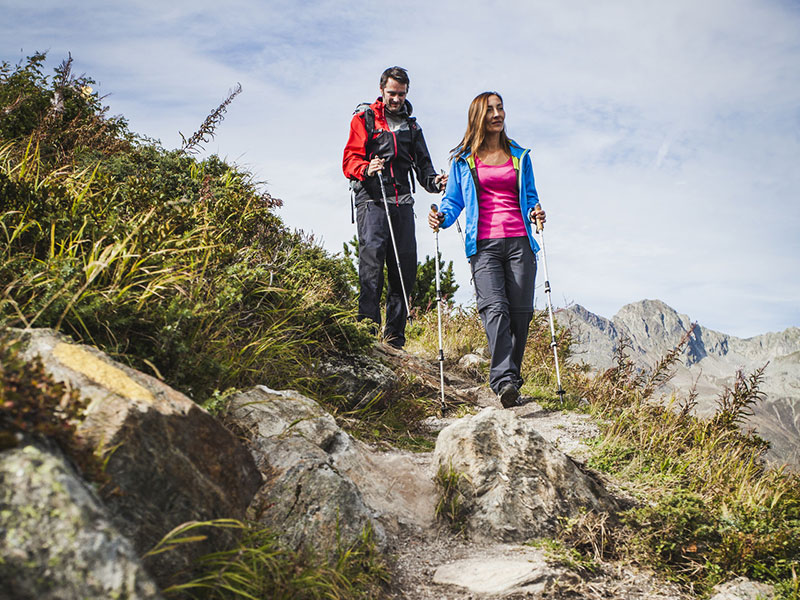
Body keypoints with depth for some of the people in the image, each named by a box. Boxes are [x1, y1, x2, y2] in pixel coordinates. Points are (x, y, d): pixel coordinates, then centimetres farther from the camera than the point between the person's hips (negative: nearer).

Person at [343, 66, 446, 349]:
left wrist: (434, 181, -2)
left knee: (405, 267, -1)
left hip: (403, 202, 4)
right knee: (372, 256, -19)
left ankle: (395, 339, 6)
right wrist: (366, 169, -22)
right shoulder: (364, 118, 10)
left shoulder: (411, 126, 24)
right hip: (372, 199, -4)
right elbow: (350, 160, 0)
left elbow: (422, 164, 20)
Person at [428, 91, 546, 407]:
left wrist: (536, 212, 0)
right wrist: (442, 217, -8)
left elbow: (530, 196, 22)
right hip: (484, 244, -2)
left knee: (520, 311, -3)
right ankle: (503, 380, -26)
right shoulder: (463, 159, 14)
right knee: (494, 308, -19)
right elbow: (454, 200, 14)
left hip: (520, 242, 2)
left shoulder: (520, 155, 19)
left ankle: (510, 378, 13)